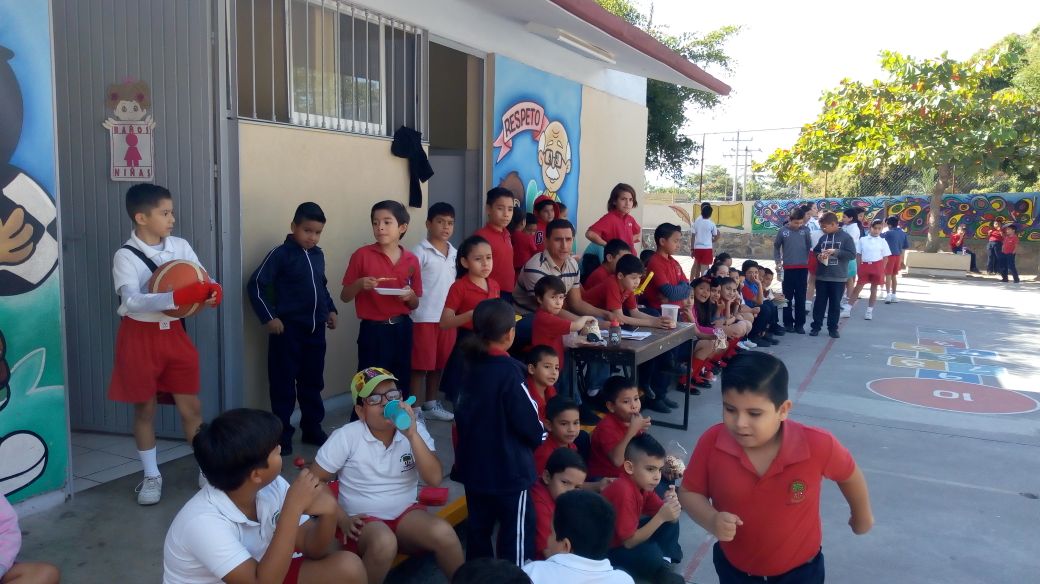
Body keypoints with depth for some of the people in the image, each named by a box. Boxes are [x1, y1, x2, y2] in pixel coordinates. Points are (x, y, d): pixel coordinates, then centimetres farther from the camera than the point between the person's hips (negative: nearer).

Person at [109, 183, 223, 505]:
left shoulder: (181, 246, -1)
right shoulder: (125, 256, -14)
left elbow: (204, 283, -1)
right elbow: (132, 301, -28)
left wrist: (212, 293, -26)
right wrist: (178, 297, -39)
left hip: (174, 333, 3)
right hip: (140, 336, -3)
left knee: (191, 406, 7)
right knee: (144, 408, 10)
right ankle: (151, 475, 24)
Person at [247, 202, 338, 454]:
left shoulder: (318, 255, 10)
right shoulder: (280, 254, -9)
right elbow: (256, 285, -10)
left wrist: (330, 309, 14)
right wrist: (268, 317, -15)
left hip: (315, 329, 6)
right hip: (288, 329, -6)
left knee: (313, 382, 14)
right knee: (284, 383, 1)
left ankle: (313, 429, 25)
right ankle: (282, 434, 10)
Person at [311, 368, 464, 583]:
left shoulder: (415, 429, -5)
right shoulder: (346, 436, -11)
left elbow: (434, 479, -15)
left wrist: (412, 435, -25)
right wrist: (342, 519, -14)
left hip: (405, 513, 3)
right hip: (363, 520, -2)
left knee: (444, 533, -27)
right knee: (384, 543, -36)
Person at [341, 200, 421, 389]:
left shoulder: (412, 260, 3)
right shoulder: (362, 255, -5)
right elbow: (344, 296, 1)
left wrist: (410, 295, -10)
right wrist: (359, 284, -18)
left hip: (402, 329, 3)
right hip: (373, 330, -3)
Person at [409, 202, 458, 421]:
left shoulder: (454, 253, 12)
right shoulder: (420, 252, -8)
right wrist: (412, 303, -20)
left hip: (448, 317, 6)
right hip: (424, 318, -6)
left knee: (440, 364, 14)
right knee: (421, 365, 0)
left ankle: (431, 405, 28)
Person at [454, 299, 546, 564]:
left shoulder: (470, 366, 1)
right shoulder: (509, 371, -21)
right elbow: (530, 422, -18)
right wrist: (539, 437, 3)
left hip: (473, 464, 8)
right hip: (509, 467, -8)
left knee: (478, 526, 19)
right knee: (517, 530, 5)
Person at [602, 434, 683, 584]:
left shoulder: (643, 483, -5)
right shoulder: (624, 492, -31)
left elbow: (667, 518, -1)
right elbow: (629, 542, -29)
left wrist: (671, 504, -24)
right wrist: (661, 517, -33)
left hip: (628, 538, 9)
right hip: (607, 550, -9)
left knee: (671, 523, 3)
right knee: (650, 552, -32)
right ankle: (661, 572, -3)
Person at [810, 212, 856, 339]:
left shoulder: (846, 237, -6)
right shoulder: (823, 238, 6)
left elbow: (852, 255, -11)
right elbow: (815, 251, 19)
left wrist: (835, 251, -18)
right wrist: (818, 256, -4)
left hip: (838, 277, -3)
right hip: (821, 276, 3)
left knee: (835, 304, 7)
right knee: (820, 302, 8)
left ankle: (833, 328, 16)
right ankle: (816, 326, 15)